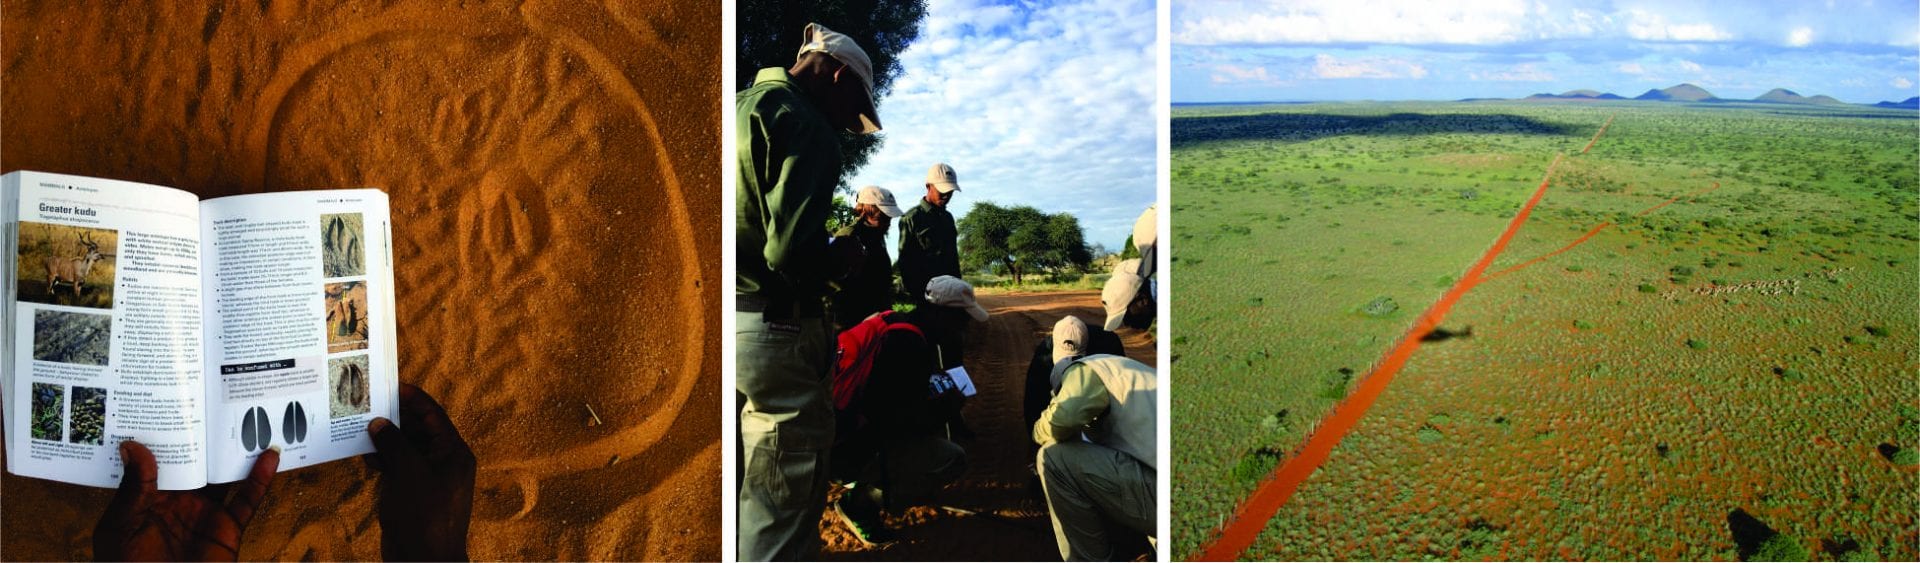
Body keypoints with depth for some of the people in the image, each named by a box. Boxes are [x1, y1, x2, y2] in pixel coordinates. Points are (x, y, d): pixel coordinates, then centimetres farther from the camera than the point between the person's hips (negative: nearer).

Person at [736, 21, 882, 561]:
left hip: (731, 315, 9)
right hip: (774, 322, -9)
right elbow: (792, 248, -22)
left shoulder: (741, 106, 16)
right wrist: (843, 259, -2)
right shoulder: (808, 127, -12)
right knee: (784, 507, -2)